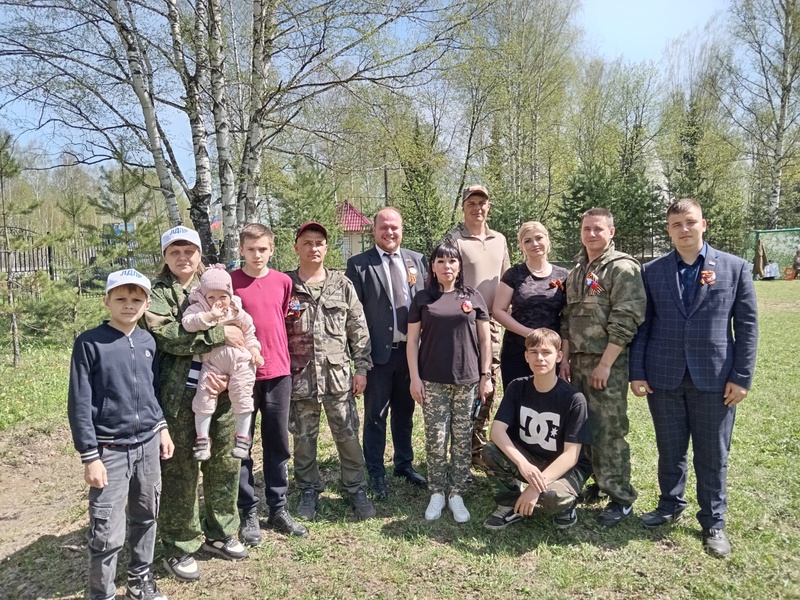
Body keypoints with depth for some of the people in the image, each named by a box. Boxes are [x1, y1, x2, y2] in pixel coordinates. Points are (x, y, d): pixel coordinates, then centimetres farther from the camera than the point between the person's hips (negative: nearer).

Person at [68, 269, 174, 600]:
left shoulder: (147, 341, 4)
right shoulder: (89, 343, -11)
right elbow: (79, 404, -11)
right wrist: (90, 456, -12)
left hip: (148, 445, 5)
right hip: (110, 450, -5)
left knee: (146, 516, 17)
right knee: (108, 533, -1)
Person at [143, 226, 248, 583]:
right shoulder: (157, 293, 0)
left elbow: (235, 337, 7)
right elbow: (166, 336, -17)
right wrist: (219, 333, -20)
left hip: (220, 390, 4)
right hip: (179, 394, -4)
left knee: (224, 464, 12)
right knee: (180, 471, 5)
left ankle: (219, 533, 32)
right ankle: (179, 549, 21)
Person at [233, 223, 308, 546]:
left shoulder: (283, 281, 4)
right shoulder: (230, 282, -5)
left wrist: (285, 359, 11)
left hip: (278, 373, 3)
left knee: (278, 445, 12)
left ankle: (278, 509, 26)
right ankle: (249, 513, 23)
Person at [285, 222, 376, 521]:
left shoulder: (342, 284, 3)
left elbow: (358, 329, 4)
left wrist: (361, 368, 1)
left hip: (338, 374, 0)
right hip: (299, 377, 0)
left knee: (348, 436, 7)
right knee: (304, 438, 12)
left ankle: (356, 490, 23)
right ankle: (308, 491, 30)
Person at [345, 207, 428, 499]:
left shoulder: (417, 260, 7)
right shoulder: (358, 264, -5)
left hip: (411, 349, 4)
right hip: (378, 351, -4)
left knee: (405, 411, 18)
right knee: (375, 415, 9)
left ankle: (404, 464, 36)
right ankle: (376, 473, 24)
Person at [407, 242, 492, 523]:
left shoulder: (473, 298, 5)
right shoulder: (422, 299, 4)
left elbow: (485, 339, 7)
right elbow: (412, 341, 3)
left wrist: (486, 376, 2)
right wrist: (415, 378, -3)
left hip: (467, 380, 1)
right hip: (433, 381, -1)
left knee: (462, 438, 6)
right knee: (436, 439, 2)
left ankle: (456, 494, 19)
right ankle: (437, 493, 18)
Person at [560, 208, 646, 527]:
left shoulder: (623, 268, -8)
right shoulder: (577, 272, 15)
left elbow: (625, 321, -15)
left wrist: (605, 364, -17)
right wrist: (565, 357, 10)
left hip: (609, 363, -7)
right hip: (578, 362, 7)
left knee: (609, 431, -3)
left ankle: (621, 498, 10)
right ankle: (599, 482, 27)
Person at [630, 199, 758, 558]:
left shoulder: (734, 268, 1)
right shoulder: (652, 272, 4)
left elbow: (747, 325, 0)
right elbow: (642, 325, 4)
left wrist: (742, 377, -5)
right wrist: (637, 372, -1)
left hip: (714, 378, -1)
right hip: (664, 378, 1)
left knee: (713, 455, 8)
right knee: (669, 450, 14)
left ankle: (713, 523, 25)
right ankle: (670, 506, 33)